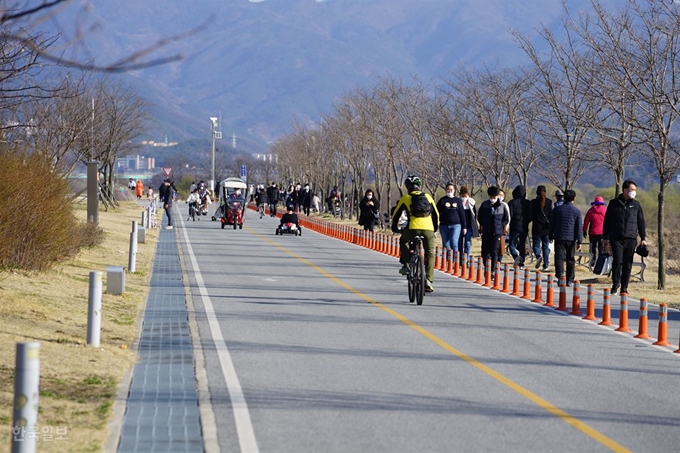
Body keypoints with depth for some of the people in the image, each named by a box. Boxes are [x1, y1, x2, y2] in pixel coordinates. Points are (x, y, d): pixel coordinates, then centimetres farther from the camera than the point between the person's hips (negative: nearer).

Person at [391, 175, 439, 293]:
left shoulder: (405, 198, 14)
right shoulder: (427, 197, 20)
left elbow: (396, 215, 19)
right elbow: (436, 214, 27)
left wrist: (395, 228, 36)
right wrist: (435, 228, 40)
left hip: (413, 228, -1)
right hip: (428, 229, 1)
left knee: (403, 241, 30)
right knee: (430, 254, 13)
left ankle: (405, 265, 18)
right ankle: (428, 280, 2)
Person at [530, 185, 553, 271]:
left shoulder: (533, 202, -4)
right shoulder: (549, 202, 0)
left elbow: (531, 215, -3)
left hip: (537, 228, -2)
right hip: (546, 228, 2)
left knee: (536, 245, 8)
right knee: (546, 246, 9)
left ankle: (538, 256, -22)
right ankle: (546, 265, 6)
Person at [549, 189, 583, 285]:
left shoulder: (557, 209, 2)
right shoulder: (577, 211, 0)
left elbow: (551, 224, 7)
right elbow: (579, 227, -1)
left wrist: (551, 236, 18)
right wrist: (579, 241, 1)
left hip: (559, 238, 0)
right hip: (571, 238, 0)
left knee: (559, 258, -2)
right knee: (570, 259, 8)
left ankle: (560, 276, -21)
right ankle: (569, 280, 9)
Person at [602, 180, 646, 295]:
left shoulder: (636, 205, 9)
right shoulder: (614, 203, 4)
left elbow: (641, 222, 13)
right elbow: (607, 221, 8)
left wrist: (643, 238, 8)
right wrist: (605, 237, 5)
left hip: (631, 239, 2)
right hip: (616, 238, -2)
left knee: (628, 264, 3)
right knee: (617, 261, -13)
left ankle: (624, 288, 10)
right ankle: (615, 285, -3)